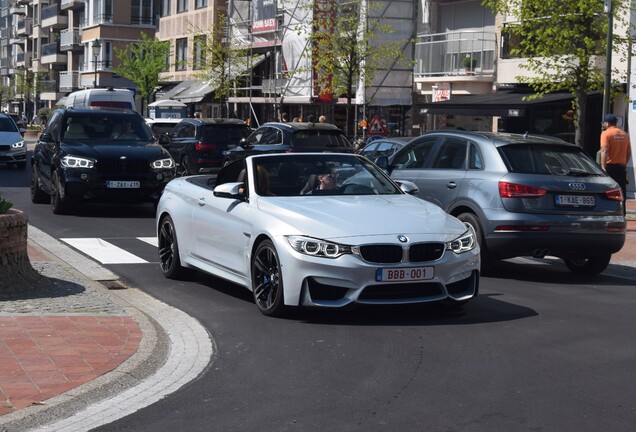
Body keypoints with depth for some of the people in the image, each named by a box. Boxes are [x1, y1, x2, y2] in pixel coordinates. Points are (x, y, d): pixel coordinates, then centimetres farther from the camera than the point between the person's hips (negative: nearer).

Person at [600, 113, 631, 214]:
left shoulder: (606, 133, -7)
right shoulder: (624, 134, 12)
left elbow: (605, 151, -18)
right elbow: (629, 153, 14)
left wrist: (603, 166, -23)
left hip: (610, 167, -6)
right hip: (621, 167, 6)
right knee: (621, 193, 10)